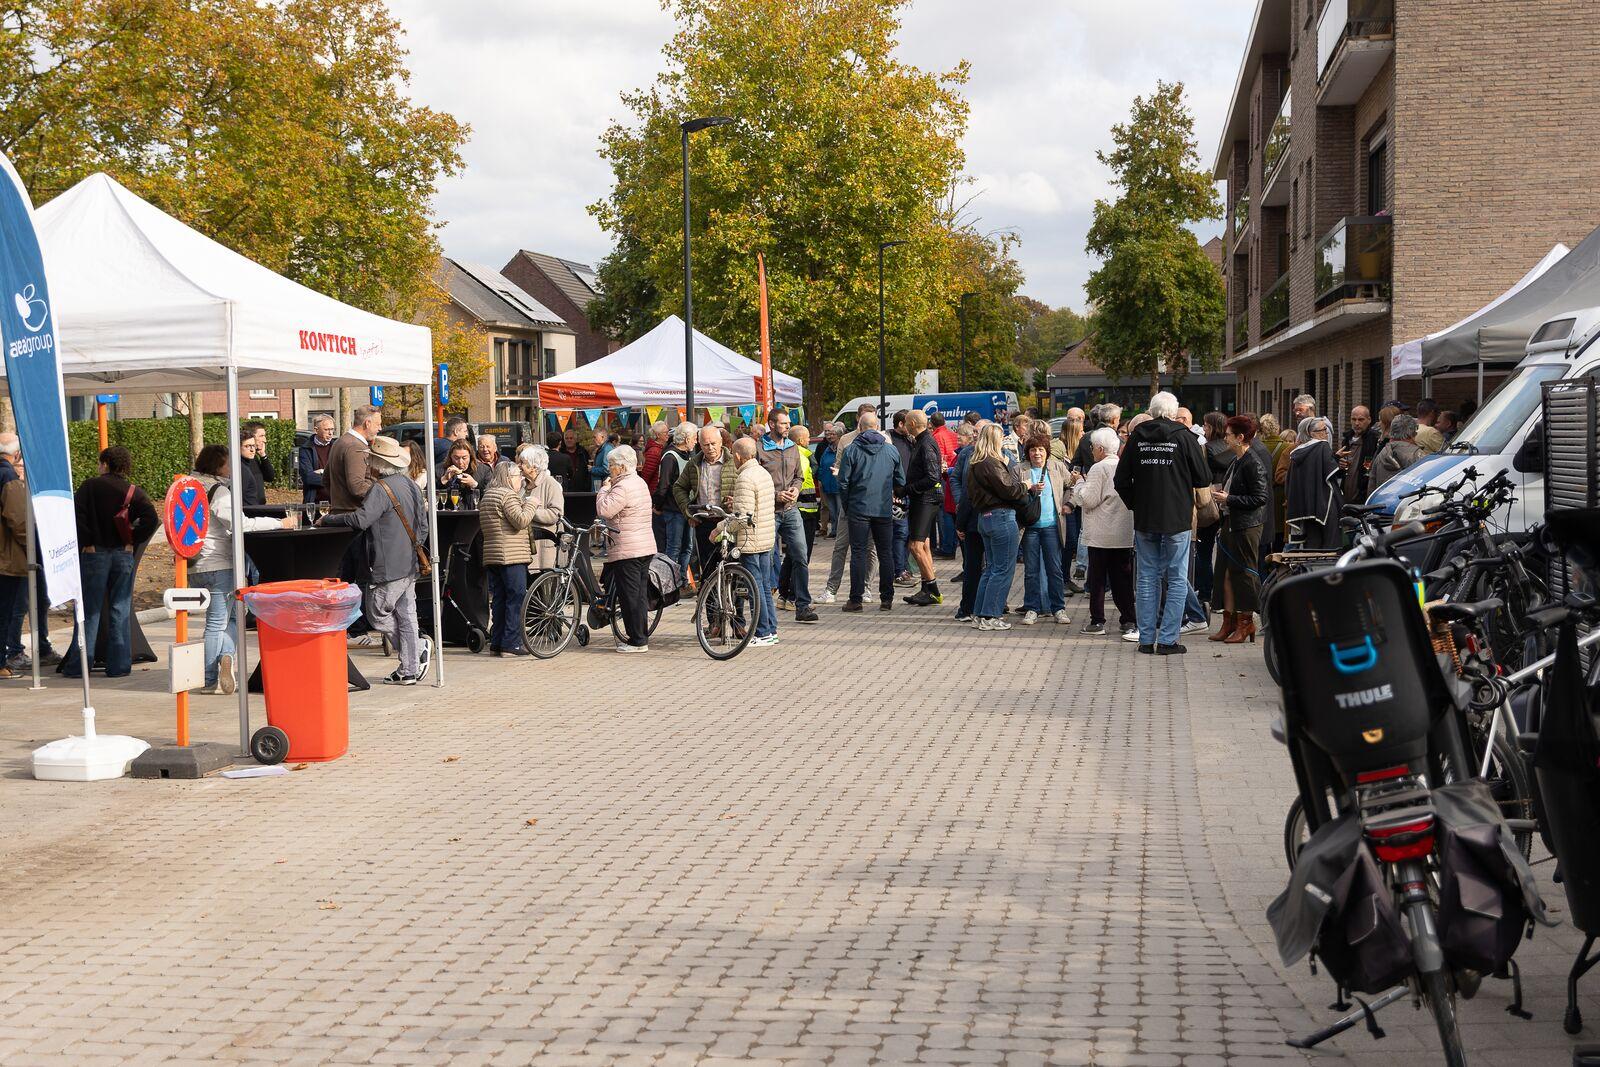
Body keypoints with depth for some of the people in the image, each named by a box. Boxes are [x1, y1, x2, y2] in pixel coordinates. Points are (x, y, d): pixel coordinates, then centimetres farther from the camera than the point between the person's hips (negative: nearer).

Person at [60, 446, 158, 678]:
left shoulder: (89, 487, -2)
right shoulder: (133, 492, 1)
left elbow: (77, 516, -13)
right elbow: (151, 519, -12)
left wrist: (85, 544, -6)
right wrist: (133, 541, -3)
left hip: (94, 554, -1)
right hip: (123, 555, 1)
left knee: (89, 610, 4)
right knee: (120, 610, 6)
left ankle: (78, 665, 4)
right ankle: (119, 665, 5)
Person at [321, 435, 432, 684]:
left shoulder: (381, 489, -16)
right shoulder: (411, 485, 13)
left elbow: (361, 519, -26)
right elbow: (423, 526, 18)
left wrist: (327, 520, -15)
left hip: (388, 567, -9)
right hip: (410, 564, 9)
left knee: (377, 614, 2)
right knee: (405, 615, 9)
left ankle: (419, 647, 1)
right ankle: (409, 670, 10)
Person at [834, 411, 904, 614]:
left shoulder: (851, 450, -5)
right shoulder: (892, 450, 3)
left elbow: (843, 483, -4)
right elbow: (901, 482, 8)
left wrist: (847, 505, 9)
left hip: (859, 509, -2)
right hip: (885, 510, 2)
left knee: (858, 553, 2)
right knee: (885, 554, 8)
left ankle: (856, 599, 0)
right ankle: (887, 599, 9)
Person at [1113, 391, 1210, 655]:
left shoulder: (1136, 437, 1)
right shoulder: (1183, 436, -8)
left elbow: (1121, 480, 4)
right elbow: (1204, 479, -4)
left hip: (1144, 519, 3)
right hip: (1177, 519, -3)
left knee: (1147, 579, 10)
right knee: (1177, 579, 4)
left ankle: (1146, 639, 11)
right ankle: (1167, 640, 1)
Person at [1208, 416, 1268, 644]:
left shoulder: (1253, 463, -15)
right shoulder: (1236, 461, 13)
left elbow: (1260, 497, -19)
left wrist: (1228, 499, -18)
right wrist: (1220, 494, 6)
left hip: (1247, 525, -9)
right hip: (1230, 523, 9)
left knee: (1243, 572, -1)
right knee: (1226, 572, 9)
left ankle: (1246, 621, 8)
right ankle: (1229, 621, 15)